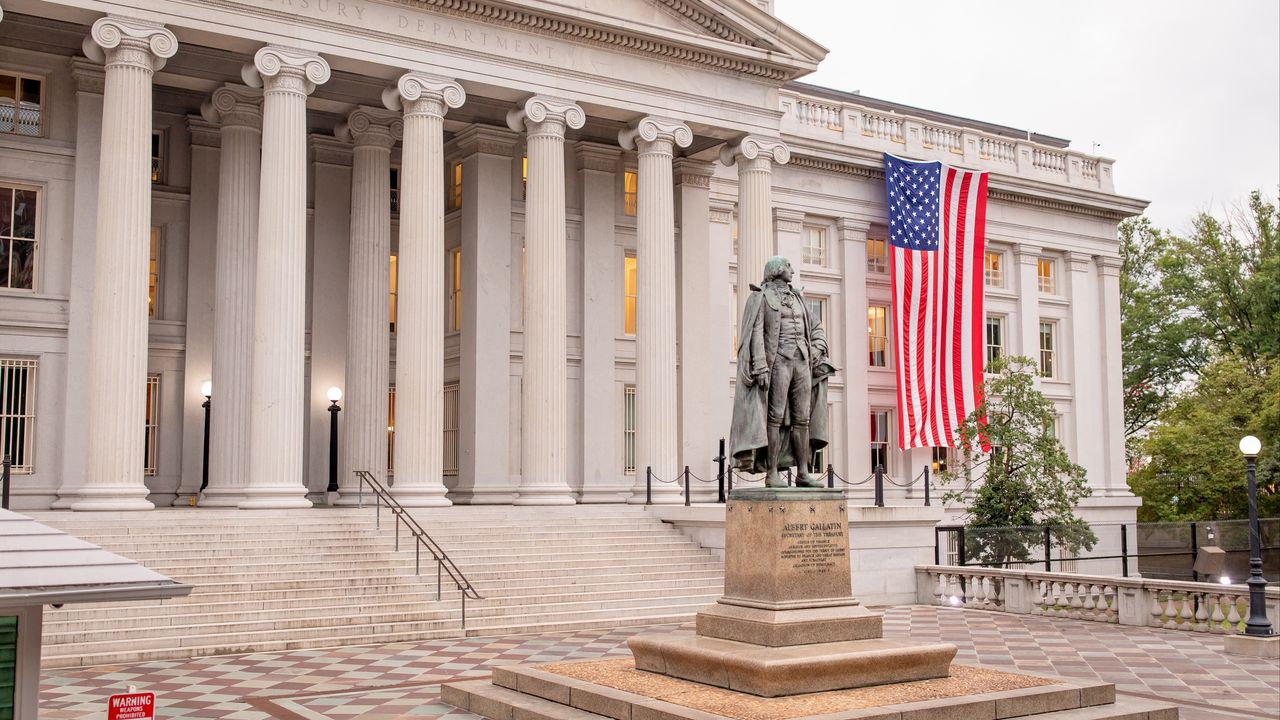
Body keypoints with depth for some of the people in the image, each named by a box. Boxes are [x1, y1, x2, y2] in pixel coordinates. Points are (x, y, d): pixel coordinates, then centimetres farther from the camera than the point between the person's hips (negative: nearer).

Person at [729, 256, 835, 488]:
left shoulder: (797, 298, 21)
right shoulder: (761, 297, 1)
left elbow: (816, 328, 26)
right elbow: (756, 333, -9)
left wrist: (817, 348, 4)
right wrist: (761, 368, -19)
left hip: (802, 361, 6)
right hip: (778, 360, -6)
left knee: (802, 418, 3)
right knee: (775, 417, -9)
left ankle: (803, 473, 5)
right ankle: (772, 474, -8)